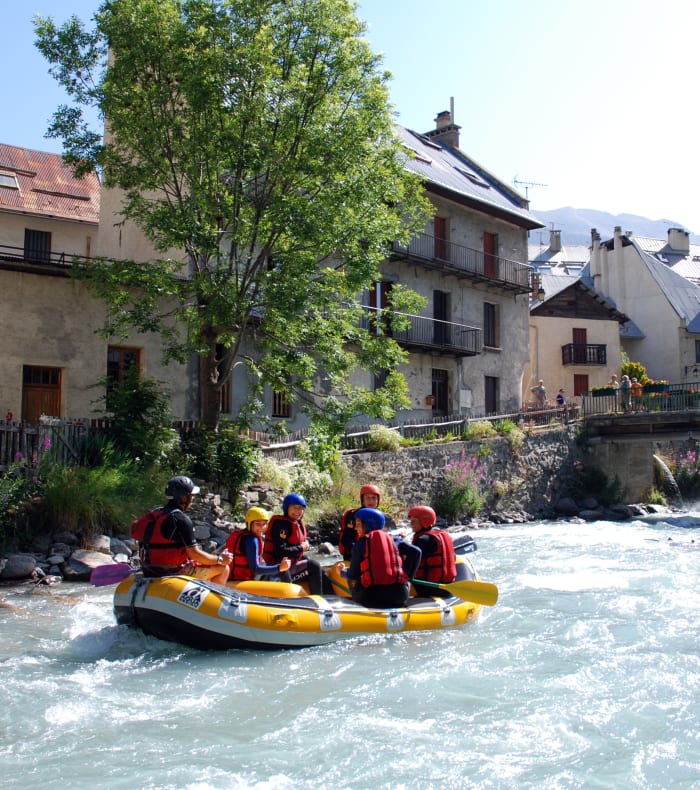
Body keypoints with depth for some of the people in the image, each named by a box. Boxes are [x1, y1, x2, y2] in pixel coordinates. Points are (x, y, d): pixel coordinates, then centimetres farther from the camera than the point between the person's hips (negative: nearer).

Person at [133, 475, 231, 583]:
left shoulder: (154, 513, 6)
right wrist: (220, 559, -5)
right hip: (174, 573, -9)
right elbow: (194, 554, -19)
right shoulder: (181, 519, -19)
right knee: (223, 569, 0)